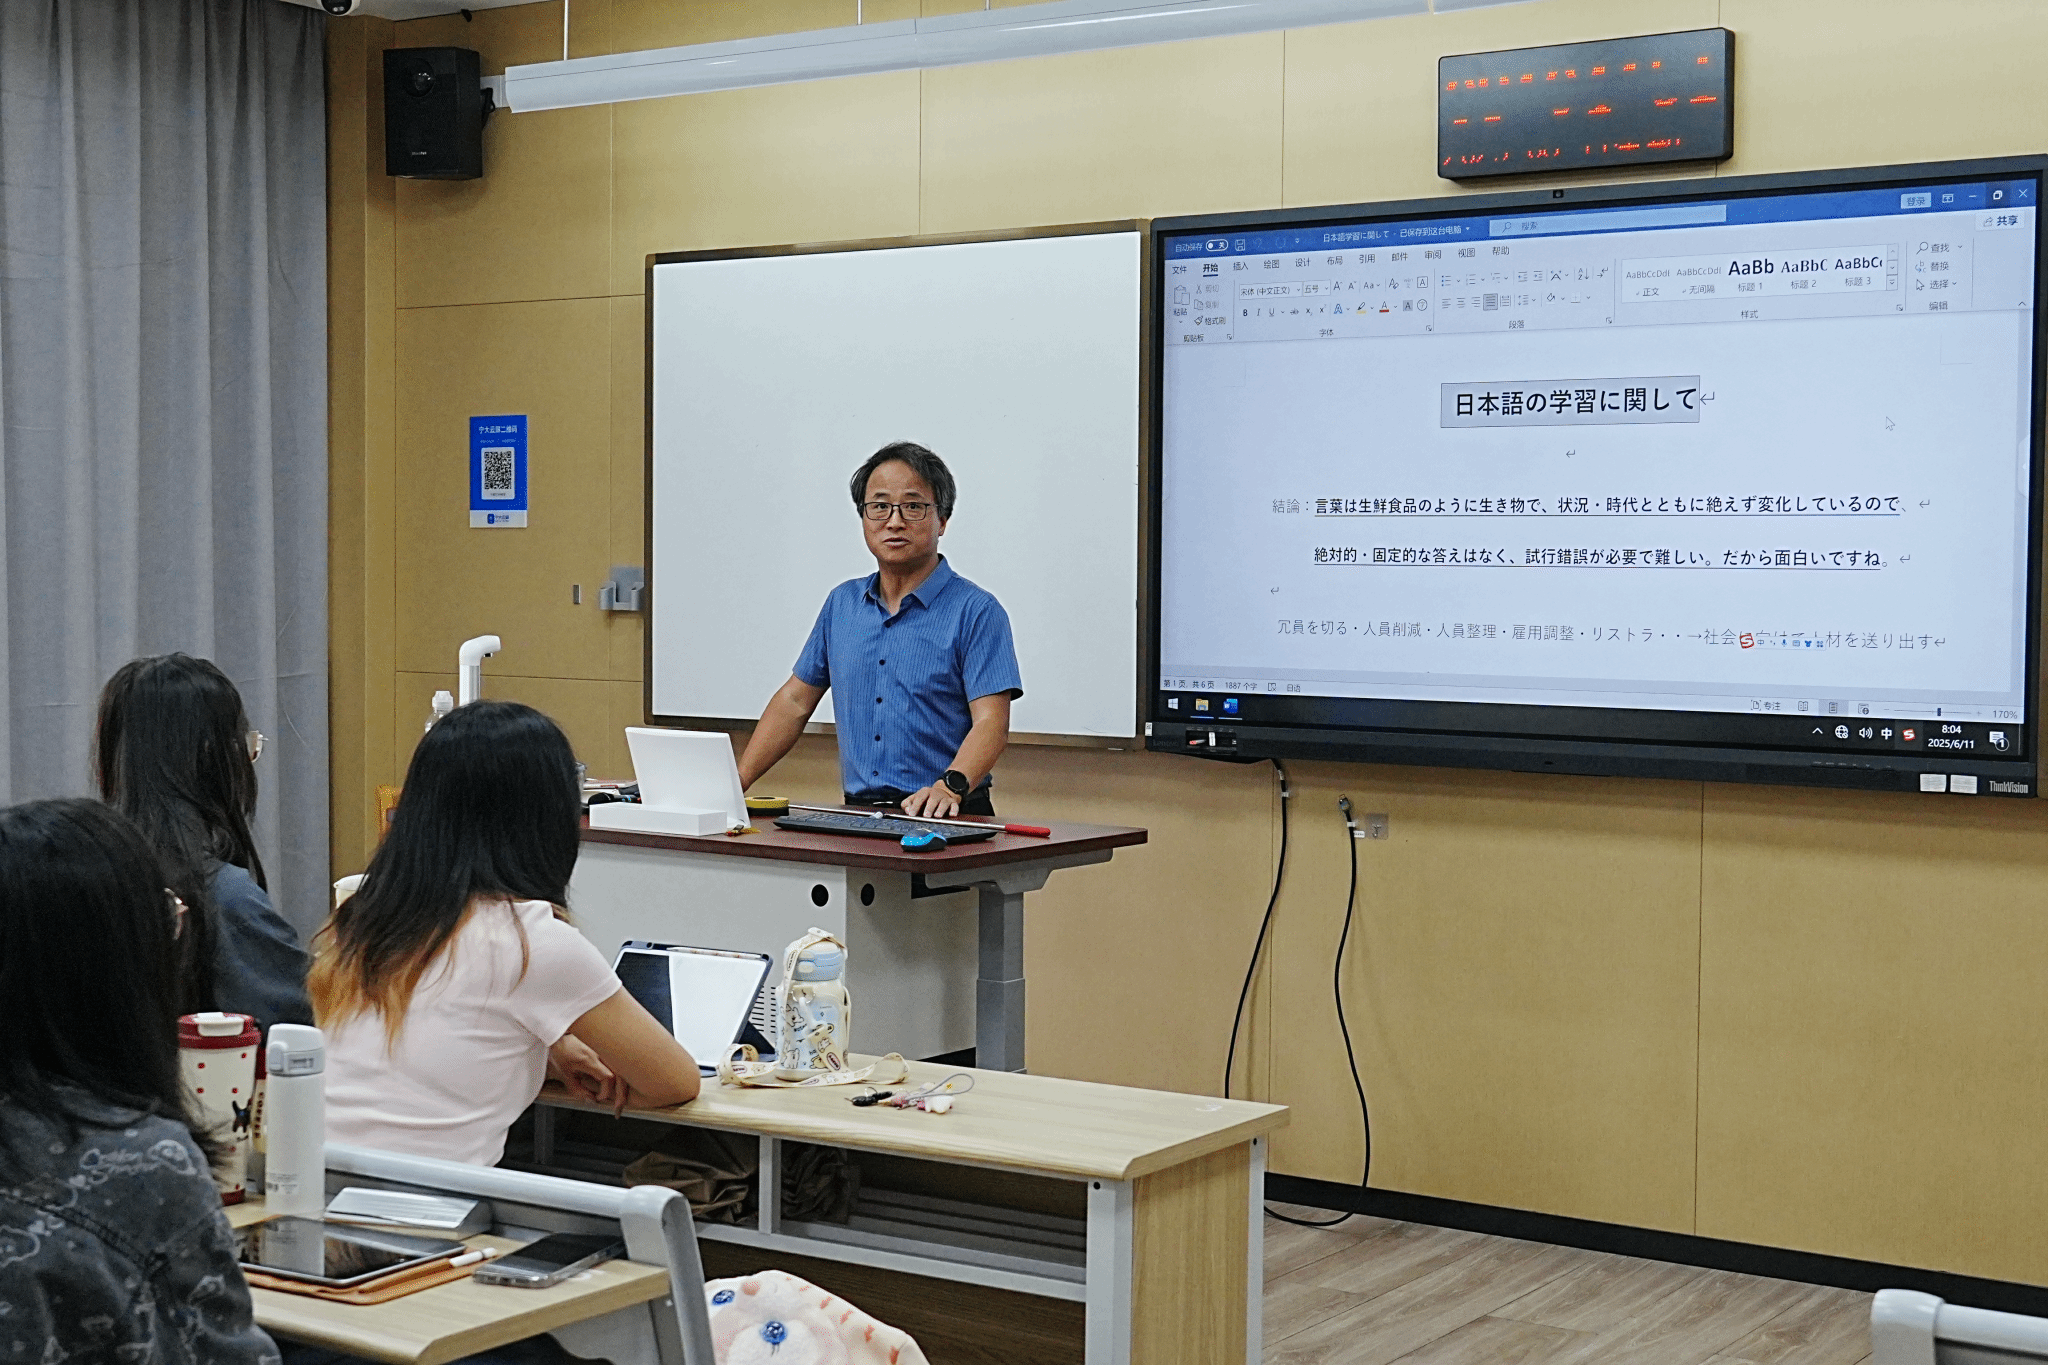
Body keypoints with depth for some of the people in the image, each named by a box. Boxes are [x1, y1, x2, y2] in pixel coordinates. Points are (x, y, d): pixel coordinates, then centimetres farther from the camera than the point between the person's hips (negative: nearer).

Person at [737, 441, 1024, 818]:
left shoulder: (976, 611, -3)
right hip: (856, 814, 5)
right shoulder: (842, 603, 16)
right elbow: (795, 701, 21)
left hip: (947, 821, -5)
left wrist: (950, 785, -29)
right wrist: (735, 783, 12)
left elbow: (991, 723, -11)